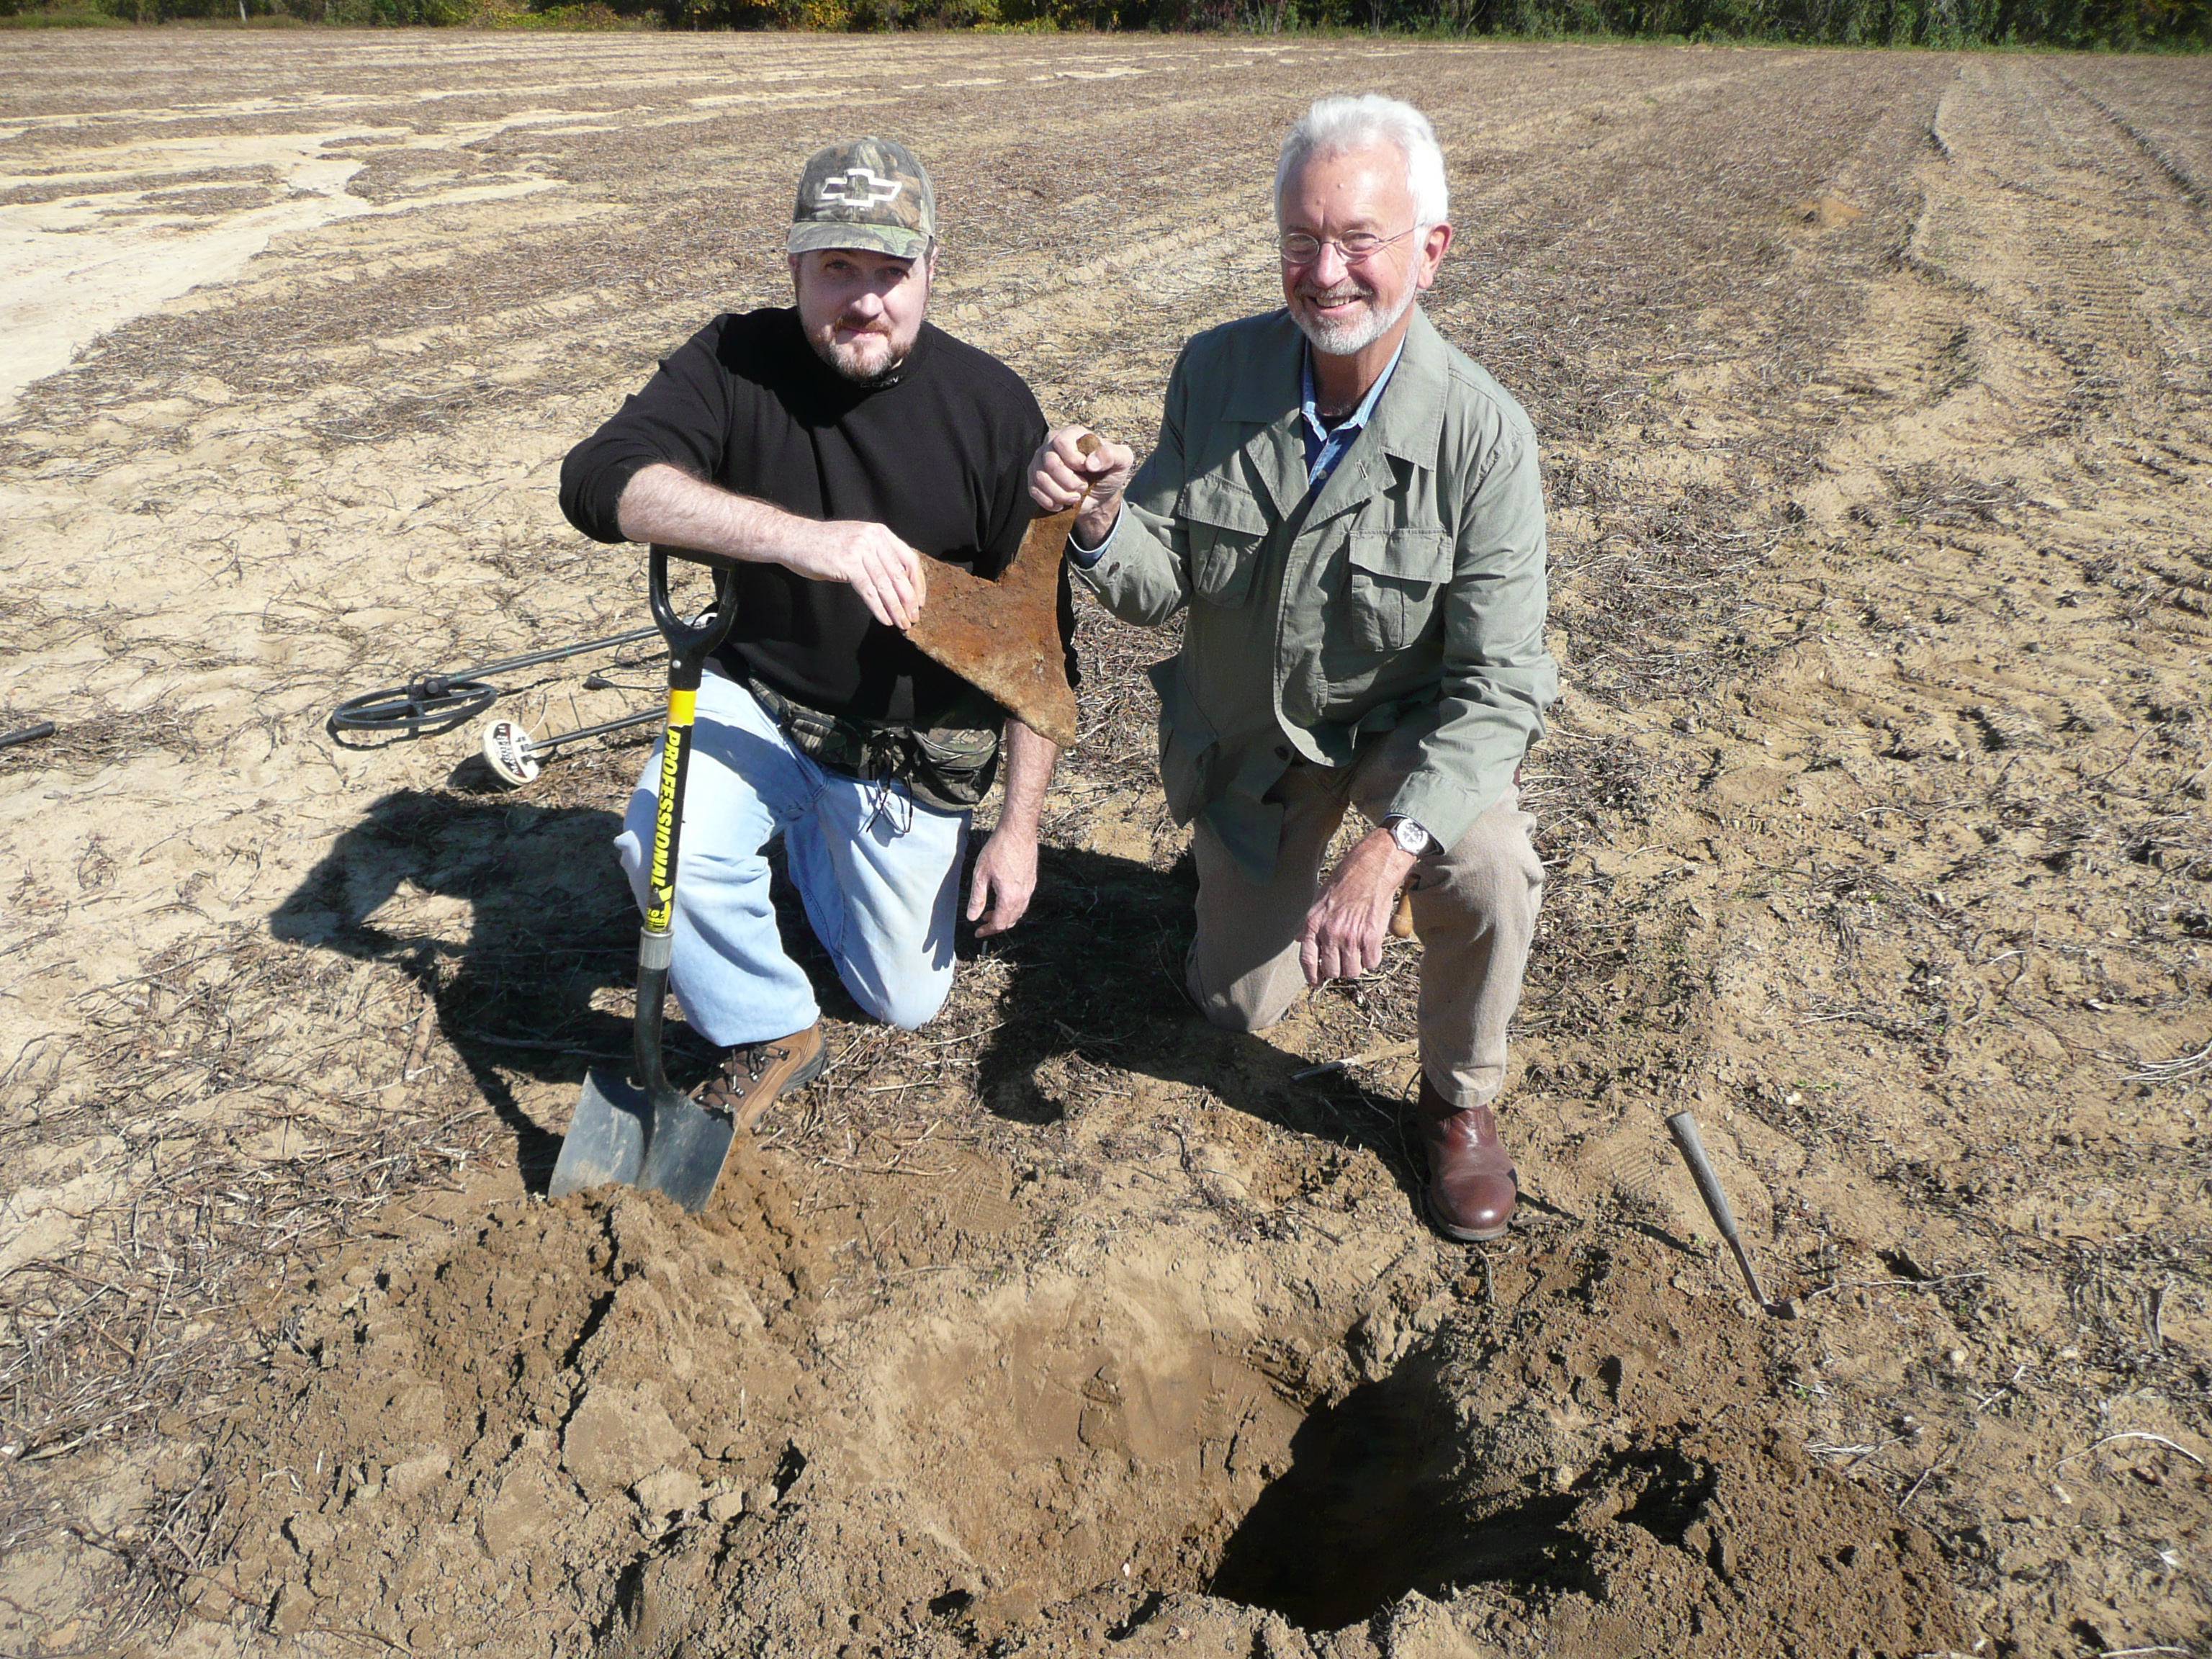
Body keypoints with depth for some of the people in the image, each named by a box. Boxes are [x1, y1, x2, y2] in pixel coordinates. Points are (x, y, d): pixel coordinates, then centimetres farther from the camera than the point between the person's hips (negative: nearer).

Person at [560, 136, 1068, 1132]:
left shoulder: (993, 409, -15)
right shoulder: (737, 365, -15)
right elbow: (600, 480, -32)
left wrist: (1019, 825, -12)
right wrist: (798, 537, -48)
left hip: (913, 743, 1)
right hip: (759, 699, 0)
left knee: (905, 1001, 10)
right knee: (665, 850, -30)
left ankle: (814, 840, 40)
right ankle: (770, 1034, 1)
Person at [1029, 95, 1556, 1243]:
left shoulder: (1481, 435, -25)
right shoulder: (1215, 372, -17)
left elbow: (1500, 685, -27)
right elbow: (1160, 589, -13)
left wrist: (1384, 853, -41)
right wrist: (1100, 522, -37)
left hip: (1407, 720, -2)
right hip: (1247, 731, 3)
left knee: (1487, 871, -34)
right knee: (1239, 1005, 10)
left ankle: (1461, 1096, -2)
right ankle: (1260, 879, 45)